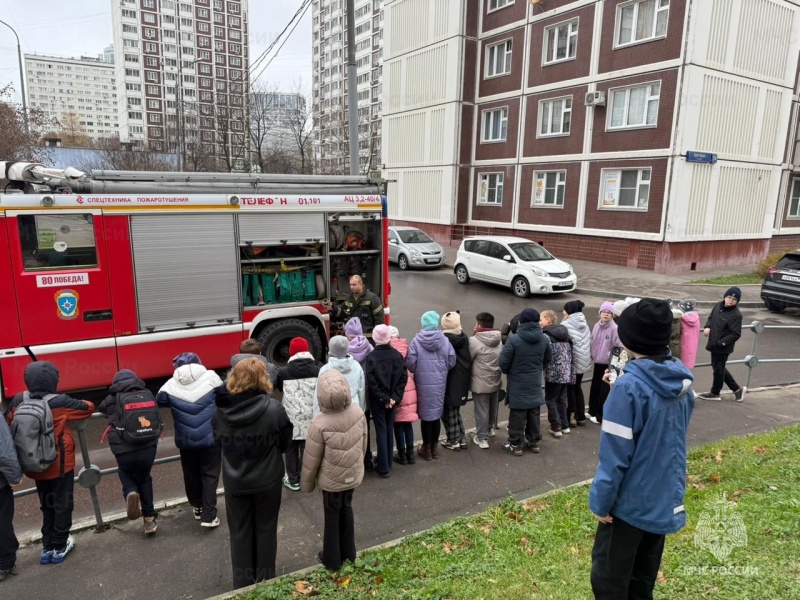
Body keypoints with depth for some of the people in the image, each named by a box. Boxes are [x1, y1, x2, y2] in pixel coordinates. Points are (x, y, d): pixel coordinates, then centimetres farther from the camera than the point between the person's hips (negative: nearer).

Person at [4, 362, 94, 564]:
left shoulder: (18, 401, -8)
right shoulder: (60, 402, -20)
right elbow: (89, 407, -8)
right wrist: (73, 406, 13)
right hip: (60, 465, -5)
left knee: (47, 506, 21)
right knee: (62, 505, 12)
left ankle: (47, 547, 27)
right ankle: (59, 547, 21)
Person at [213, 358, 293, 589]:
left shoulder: (220, 412, -14)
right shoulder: (274, 409, -22)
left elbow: (219, 442, 3)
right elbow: (285, 442, -8)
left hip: (234, 482, 2)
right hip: (267, 480, -1)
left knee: (240, 531, 19)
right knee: (265, 529, 18)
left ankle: (242, 582, 32)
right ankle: (265, 579, 32)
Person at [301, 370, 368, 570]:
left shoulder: (320, 423, -30)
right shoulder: (358, 412, -18)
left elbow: (311, 459, -16)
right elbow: (363, 443, -1)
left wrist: (307, 483, 1)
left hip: (331, 479, -4)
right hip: (353, 474, 4)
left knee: (332, 515, 16)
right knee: (347, 509, 24)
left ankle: (332, 559, 34)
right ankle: (349, 553, 41)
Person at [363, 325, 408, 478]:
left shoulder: (371, 356, -14)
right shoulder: (397, 355, -4)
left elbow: (371, 381, -18)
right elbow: (404, 377, -6)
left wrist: (383, 398, -12)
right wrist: (395, 397, -7)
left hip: (377, 400, -3)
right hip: (392, 399, 3)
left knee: (381, 431, 3)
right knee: (389, 429, 16)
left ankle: (383, 467, 8)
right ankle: (388, 463, 27)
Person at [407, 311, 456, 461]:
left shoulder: (416, 341, -13)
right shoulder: (444, 340, -7)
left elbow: (410, 364, -11)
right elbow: (452, 362, 0)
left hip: (423, 384, -2)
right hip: (440, 383, 2)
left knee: (425, 415, 8)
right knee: (436, 414, 15)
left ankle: (427, 449, 19)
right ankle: (434, 447, 27)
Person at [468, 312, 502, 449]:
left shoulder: (474, 341, -19)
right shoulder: (499, 340, 0)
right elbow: (502, 360, 6)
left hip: (480, 382, -6)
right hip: (495, 381, 6)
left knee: (481, 410, 3)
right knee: (492, 407, 22)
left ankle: (482, 438, 10)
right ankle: (490, 428, 42)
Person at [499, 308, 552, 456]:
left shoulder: (514, 339, -20)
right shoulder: (544, 339, -3)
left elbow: (504, 361, -15)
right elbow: (548, 358, 11)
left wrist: (507, 371, 6)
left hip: (518, 384, -5)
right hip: (535, 383, 5)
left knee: (518, 414, 4)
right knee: (534, 413, 16)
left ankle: (516, 444, 11)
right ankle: (534, 441, 27)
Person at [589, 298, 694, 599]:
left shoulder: (629, 386, -25)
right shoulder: (683, 379, -2)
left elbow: (615, 454, -23)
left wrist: (600, 501, -11)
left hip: (631, 501, -7)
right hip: (666, 498, 7)